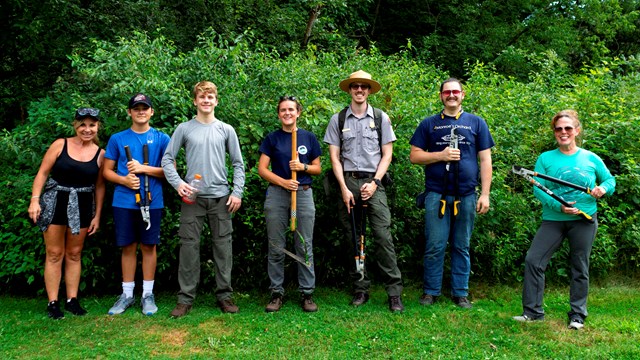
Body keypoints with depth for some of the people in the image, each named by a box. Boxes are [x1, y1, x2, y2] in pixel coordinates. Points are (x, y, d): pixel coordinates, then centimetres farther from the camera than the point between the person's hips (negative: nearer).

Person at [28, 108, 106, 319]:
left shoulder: (100, 154, 0)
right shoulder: (60, 145, -5)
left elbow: (99, 186, 5)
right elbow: (43, 173, -2)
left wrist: (97, 216, 4)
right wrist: (35, 200, -11)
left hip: (82, 206, 2)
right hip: (55, 203, -2)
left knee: (74, 254, 10)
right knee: (54, 254, 3)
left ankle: (72, 300, 19)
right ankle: (52, 302, 10)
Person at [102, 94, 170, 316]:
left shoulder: (162, 139, 4)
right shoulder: (117, 139, 7)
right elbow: (107, 171, 9)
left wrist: (144, 168, -14)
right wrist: (124, 180, -11)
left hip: (151, 202, -1)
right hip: (124, 202, 1)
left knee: (149, 246, 5)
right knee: (128, 247, 8)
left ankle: (147, 294, 16)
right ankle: (127, 294, 20)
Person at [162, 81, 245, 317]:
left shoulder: (226, 130, 8)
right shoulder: (184, 129, 5)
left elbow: (238, 164, 8)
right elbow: (167, 159, 4)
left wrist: (237, 192, -2)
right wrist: (177, 183, -11)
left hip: (221, 197, 1)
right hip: (192, 197, -1)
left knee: (223, 247, 4)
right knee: (189, 246, 1)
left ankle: (224, 295, 15)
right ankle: (185, 298, 11)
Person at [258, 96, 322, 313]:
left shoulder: (309, 138, 9)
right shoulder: (272, 138, 7)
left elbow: (318, 169, 11)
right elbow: (262, 169, 2)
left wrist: (303, 167, -9)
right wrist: (282, 181, -12)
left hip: (303, 193, 0)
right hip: (276, 194, 0)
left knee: (305, 247, 2)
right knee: (276, 248, 4)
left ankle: (307, 293, 12)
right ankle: (276, 293, 14)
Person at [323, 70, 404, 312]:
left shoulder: (381, 118, 7)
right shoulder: (338, 120, 8)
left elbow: (387, 155, 6)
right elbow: (334, 157, 6)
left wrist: (374, 182, -6)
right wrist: (344, 188, -4)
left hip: (373, 183, -1)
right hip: (348, 182, 1)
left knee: (383, 236, -9)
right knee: (353, 239, 6)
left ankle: (394, 292, -2)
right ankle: (361, 289, 16)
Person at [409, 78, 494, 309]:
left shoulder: (476, 123, 10)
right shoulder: (429, 124, 9)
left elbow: (485, 160, 6)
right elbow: (414, 156, 5)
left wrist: (485, 194, -1)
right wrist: (441, 155, -11)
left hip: (466, 195, 1)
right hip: (437, 194, 0)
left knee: (462, 247, 9)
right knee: (435, 246, 2)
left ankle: (461, 293, 20)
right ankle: (430, 291, 15)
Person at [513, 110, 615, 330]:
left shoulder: (591, 158, 5)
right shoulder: (545, 158, 2)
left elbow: (610, 179, 15)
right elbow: (538, 189, -6)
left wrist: (603, 188, -8)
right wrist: (559, 206, -19)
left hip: (584, 220, 0)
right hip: (553, 220, 0)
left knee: (580, 268, 8)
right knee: (533, 260, -8)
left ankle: (577, 315, 23)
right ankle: (533, 311, 4)